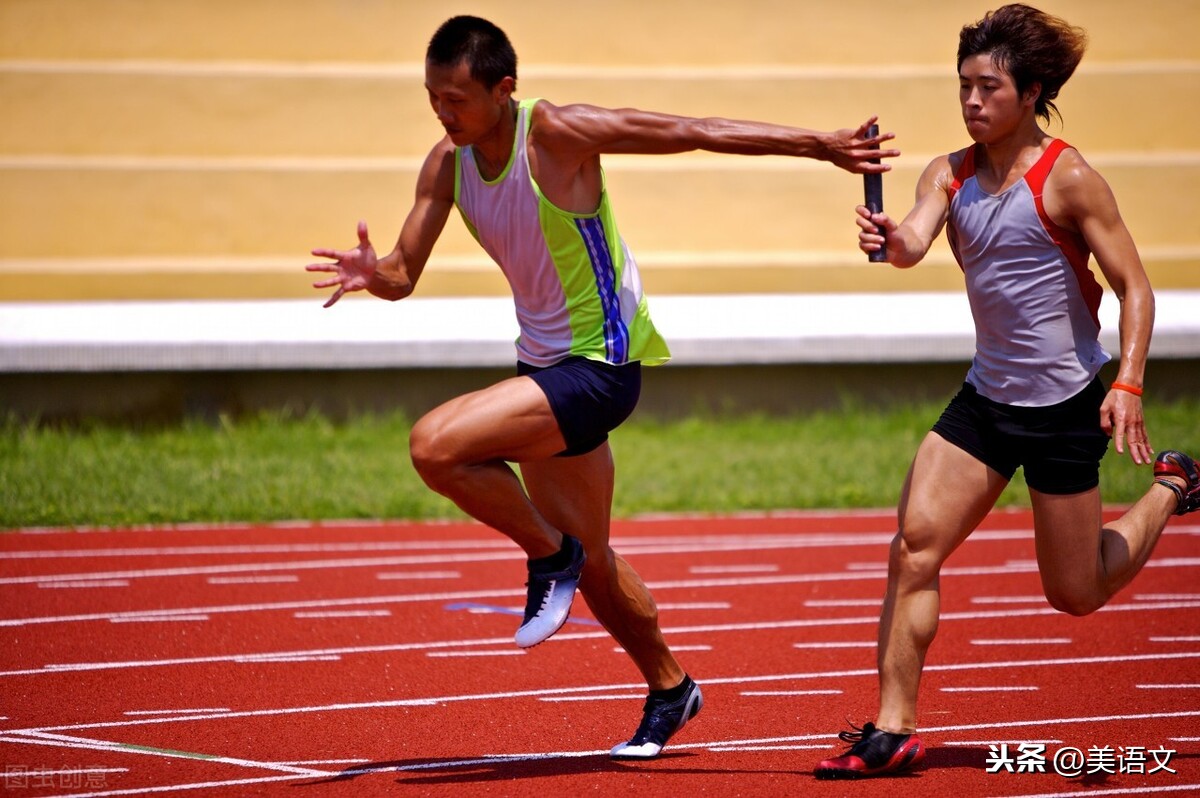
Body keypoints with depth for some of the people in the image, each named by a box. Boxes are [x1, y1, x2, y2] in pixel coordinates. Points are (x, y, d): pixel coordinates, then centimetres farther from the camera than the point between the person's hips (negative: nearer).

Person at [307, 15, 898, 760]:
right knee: (591, 563, 19)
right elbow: (405, 272, 0)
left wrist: (823, 145, -18)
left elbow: (696, 132, -18)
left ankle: (552, 556, -5)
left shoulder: (557, 133, -22)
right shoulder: (448, 162, -2)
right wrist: (373, 274, -25)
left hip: (599, 367, -8)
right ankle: (670, 688, 40)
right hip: (544, 363, 8)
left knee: (436, 444, -26)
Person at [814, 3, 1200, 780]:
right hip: (987, 396, 5)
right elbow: (913, 243, -18)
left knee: (1075, 593, 6)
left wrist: (1128, 385, -24)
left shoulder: (1068, 178, -13)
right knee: (915, 544, -10)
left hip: (1065, 402, -5)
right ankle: (894, 730, -5)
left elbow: (1135, 287, -11)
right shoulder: (950, 174, 1)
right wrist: (889, 238, -42)